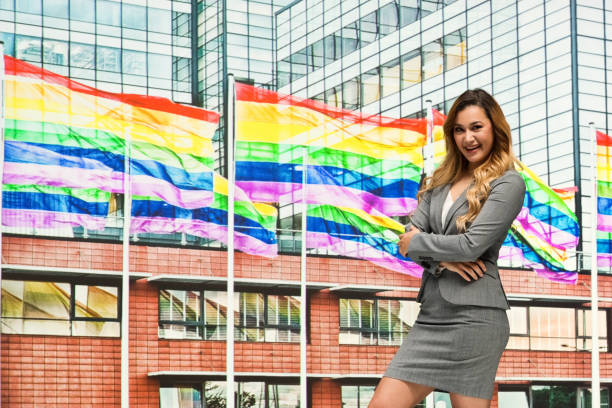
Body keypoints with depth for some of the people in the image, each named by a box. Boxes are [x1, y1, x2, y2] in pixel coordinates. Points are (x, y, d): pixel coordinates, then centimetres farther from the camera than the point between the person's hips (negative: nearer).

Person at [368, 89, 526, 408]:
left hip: (473, 317, -7)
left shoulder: (508, 183, -4)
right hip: (431, 315, 7)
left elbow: (472, 245, -14)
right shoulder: (442, 181, 17)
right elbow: (410, 236, 7)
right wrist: (442, 259, -12)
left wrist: (416, 243, -1)